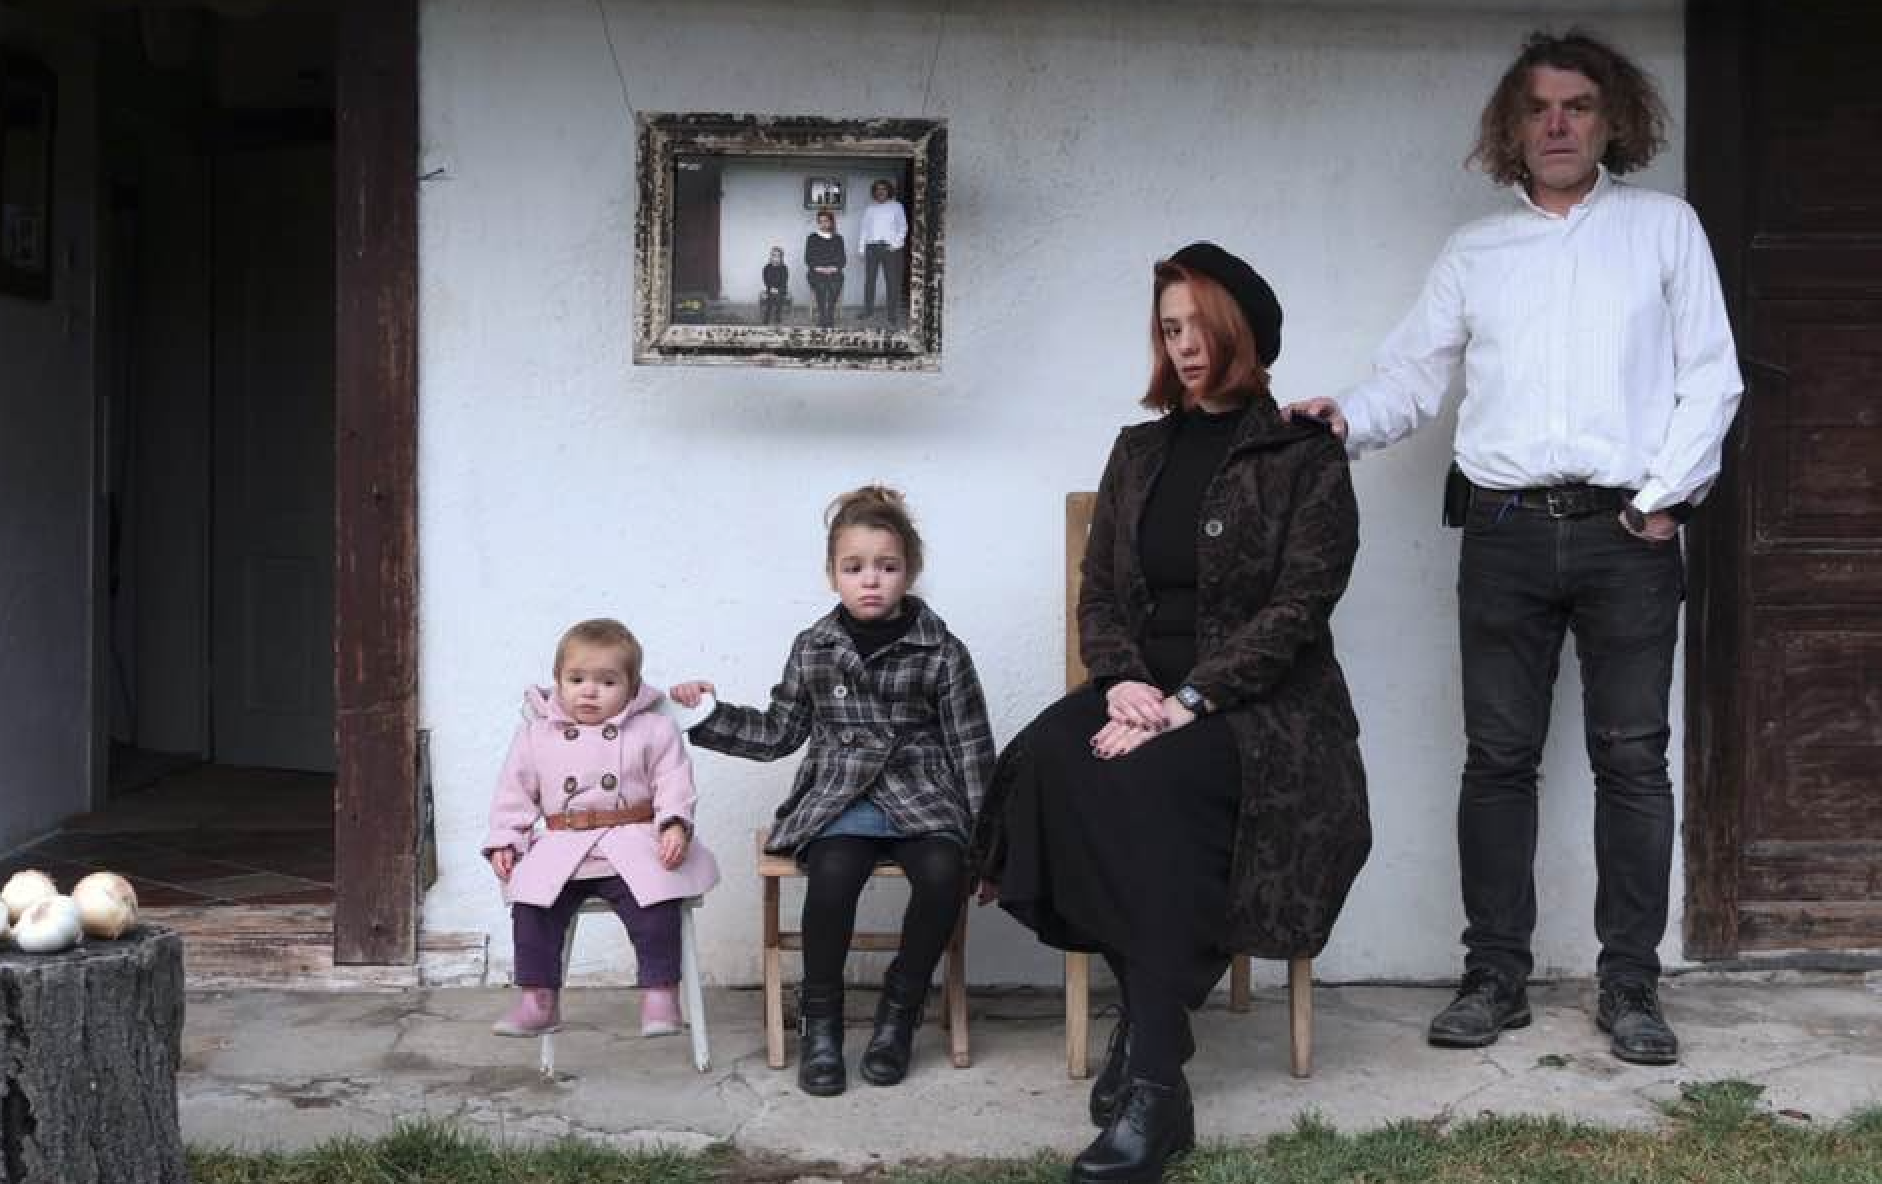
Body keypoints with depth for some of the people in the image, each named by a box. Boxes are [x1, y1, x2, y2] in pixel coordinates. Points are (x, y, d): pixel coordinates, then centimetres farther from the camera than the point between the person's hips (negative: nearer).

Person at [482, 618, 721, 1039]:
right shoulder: (536, 732, 10)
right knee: (531, 906, -18)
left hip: (633, 846, -2)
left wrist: (674, 824, -16)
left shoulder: (653, 729, 5)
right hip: (560, 848, 2)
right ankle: (537, 999, -6)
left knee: (655, 906, -24)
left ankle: (660, 993, -11)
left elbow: (673, 782, 2)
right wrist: (504, 840, 2)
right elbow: (514, 791, 13)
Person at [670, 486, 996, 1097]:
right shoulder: (813, 650, 11)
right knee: (832, 873, -33)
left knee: (943, 874, -32)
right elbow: (778, 732, 20)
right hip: (837, 800, 1)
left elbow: (971, 748, 6)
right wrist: (708, 715, 7)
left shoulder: (942, 652, 4)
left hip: (921, 799, 0)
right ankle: (820, 1021, -12)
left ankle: (899, 1009, -7)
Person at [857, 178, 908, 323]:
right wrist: (862, 249, 8)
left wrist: (896, 243, -7)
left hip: (889, 247, -2)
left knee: (892, 281, -6)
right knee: (869, 280, 0)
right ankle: (868, 310, 7)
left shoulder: (896, 207, 11)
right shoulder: (870, 209, 18)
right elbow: (864, 229, 17)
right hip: (872, 246, 2)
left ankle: (890, 313, -4)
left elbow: (903, 227, 8)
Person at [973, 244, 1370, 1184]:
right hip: (1144, 687, 5)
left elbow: (1297, 608, -9)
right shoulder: (1139, 451, 18)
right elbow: (1097, 591, 12)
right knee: (1052, 760, -29)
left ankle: (1155, 1079, -36)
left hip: (1261, 704, -5)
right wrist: (1125, 680, -10)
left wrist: (1188, 700, -21)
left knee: (1147, 777, -36)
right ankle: (1153, 1008, -20)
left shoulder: (1306, 457, 2)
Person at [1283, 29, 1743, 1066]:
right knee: (1499, 758, 2)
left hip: (1629, 529, -1)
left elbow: (1710, 377, 5)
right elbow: (1411, 379, 9)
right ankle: (1495, 977, 9)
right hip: (1506, 532, 2)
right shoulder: (1474, 254, 14)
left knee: (1632, 759, 1)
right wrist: (1348, 420, -12)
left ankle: (1630, 985, 8)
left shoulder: (1664, 227, 10)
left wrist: (1664, 498, -5)